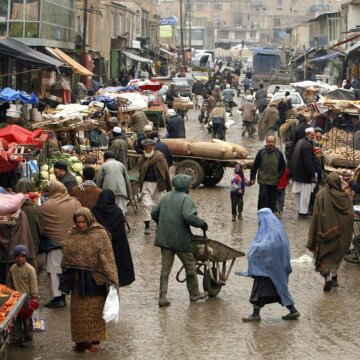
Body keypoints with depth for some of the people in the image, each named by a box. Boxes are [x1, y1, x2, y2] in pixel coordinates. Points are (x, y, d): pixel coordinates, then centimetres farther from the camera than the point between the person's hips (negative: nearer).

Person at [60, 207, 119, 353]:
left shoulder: (100, 234, -10)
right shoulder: (72, 234, 4)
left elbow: (107, 258, -13)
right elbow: (66, 256, 12)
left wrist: (111, 279, -17)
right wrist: (66, 278, 13)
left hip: (94, 279, -5)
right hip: (77, 278, 5)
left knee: (94, 310, 3)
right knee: (78, 311, 9)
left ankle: (95, 341, 12)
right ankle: (81, 340, 18)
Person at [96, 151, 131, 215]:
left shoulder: (103, 166, 11)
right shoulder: (121, 164, 17)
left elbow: (99, 181, 7)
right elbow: (127, 180, 14)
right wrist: (129, 194, 19)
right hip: (121, 190, 1)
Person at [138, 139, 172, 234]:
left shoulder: (160, 158, -5)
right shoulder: (142, 160, 5)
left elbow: (166, 173, -1)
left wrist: (169, 187, 0)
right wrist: (140, 186, 14)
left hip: (158, 184, -2)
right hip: (146, 184, 2)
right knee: (146, 204, -7)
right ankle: (147, 225, -3)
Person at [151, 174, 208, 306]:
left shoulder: (166, 197, 9)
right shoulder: (186, 198, -12)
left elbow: (154, 214, 13)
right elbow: (188, 216, -26)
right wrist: (202, 223, -12)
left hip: (165, 239, 6)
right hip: (181, 239, -6)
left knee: (165, 268, 7)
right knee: (190, 265, 12)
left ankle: (162, 297, 2)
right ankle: (194, 294, 24)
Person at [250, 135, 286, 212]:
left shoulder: (278, 153, 4)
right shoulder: (261, 152, 1)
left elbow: (283, 166, 12)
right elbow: (255, 166, 5)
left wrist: (279, 176, 0)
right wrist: (252, 178, 3)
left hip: (274, 182, 2)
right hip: (263, 180, -2)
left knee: (272, 200, 6)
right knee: (262, 197, -11)